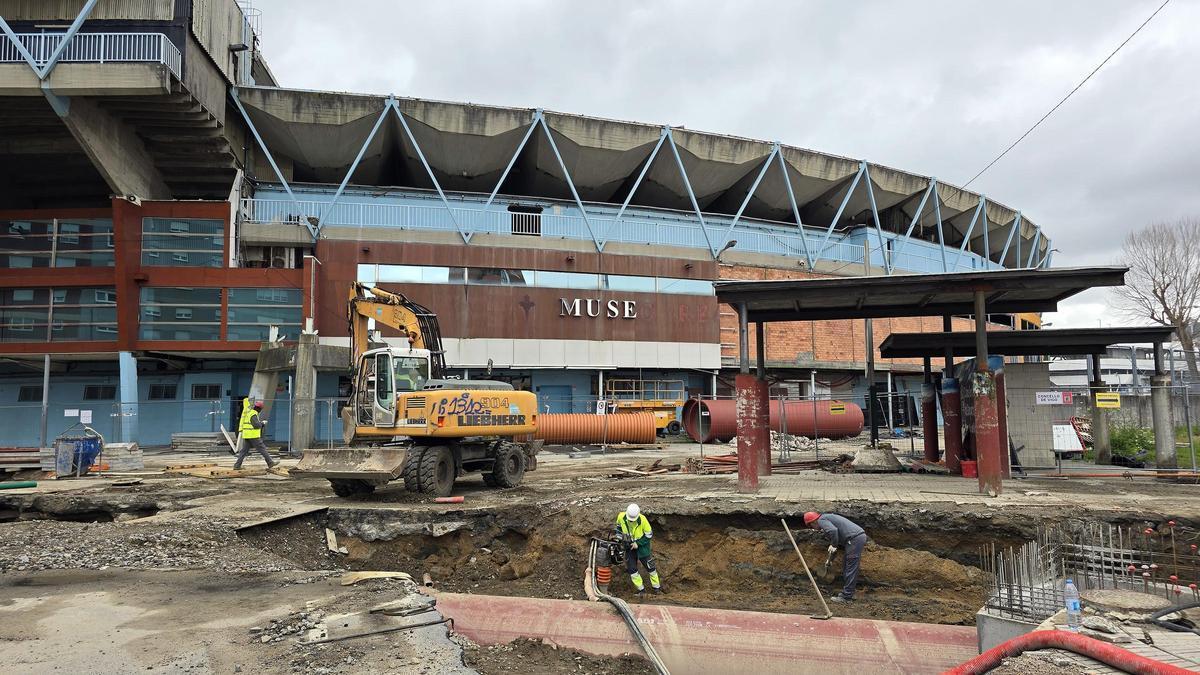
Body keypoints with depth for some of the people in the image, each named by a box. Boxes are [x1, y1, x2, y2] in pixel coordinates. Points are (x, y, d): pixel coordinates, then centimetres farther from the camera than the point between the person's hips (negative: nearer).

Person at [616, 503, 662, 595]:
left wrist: (638, 543, -18)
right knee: (631, 569, 2)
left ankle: (656, 587, 23)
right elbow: (618, 526, 7)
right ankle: (641, 589, 15)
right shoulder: (621, 517, -18)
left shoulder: (642, 519, -26)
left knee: (649, 566, 5)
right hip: (629, 546, 3)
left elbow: (649, 534, -15)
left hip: (642, 545, -3)